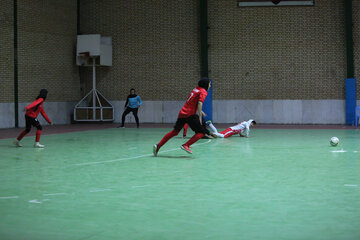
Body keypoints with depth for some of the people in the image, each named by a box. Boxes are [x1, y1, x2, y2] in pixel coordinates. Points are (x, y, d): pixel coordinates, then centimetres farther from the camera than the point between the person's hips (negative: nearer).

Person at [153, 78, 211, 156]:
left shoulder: (195, 89, 19)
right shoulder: (203, 92, -4)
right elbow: (200, 103, -19)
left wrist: (199, 111, 31)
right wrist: (200, 117, -22)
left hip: (182, 113, 8)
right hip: (190, 114, -8)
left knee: (175, 132, 15)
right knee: (201, 132, -1)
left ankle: (158, 146, 10)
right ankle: (186, 145, -15)